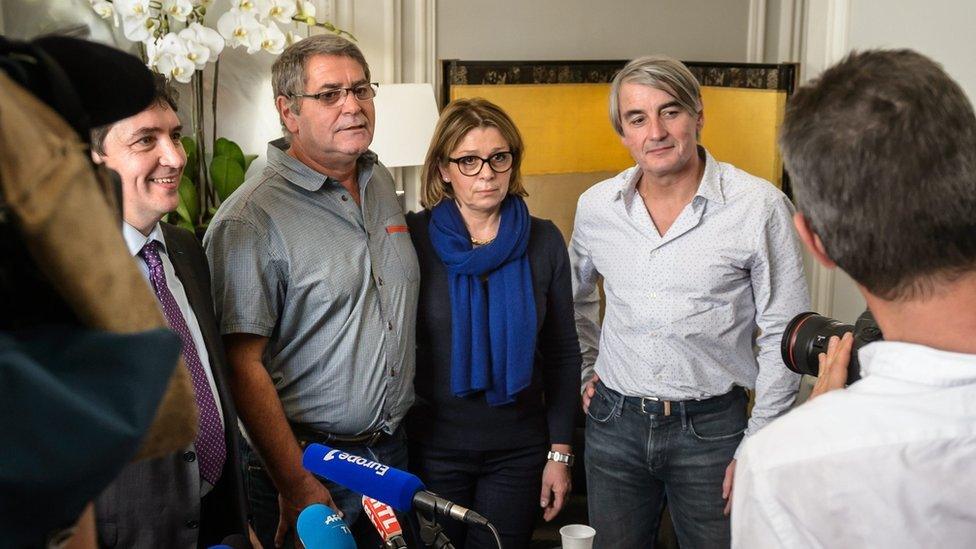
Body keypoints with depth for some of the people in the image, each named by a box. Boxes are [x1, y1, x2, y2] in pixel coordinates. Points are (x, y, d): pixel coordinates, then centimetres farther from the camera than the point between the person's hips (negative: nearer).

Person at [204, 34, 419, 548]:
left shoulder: (382, 184, 6)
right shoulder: (251, 217, -17)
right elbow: (243, 364, -19)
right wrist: (296, 484, -19)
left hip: (392, 447, 7)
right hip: (309, 463, -7)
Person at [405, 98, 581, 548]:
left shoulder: (544, 241, -2)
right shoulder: (411, 237, -8)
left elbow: (563, 352, 3)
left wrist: (560, 451, 2)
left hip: (519, 448, 2)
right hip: (432, 445, -1)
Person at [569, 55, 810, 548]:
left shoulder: (759, 205, -11)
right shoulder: (595, 206, 1)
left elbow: (784, 336, -7)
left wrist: (757, 445, -8)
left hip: (711, 427, -3)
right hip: (614, 422, 4)